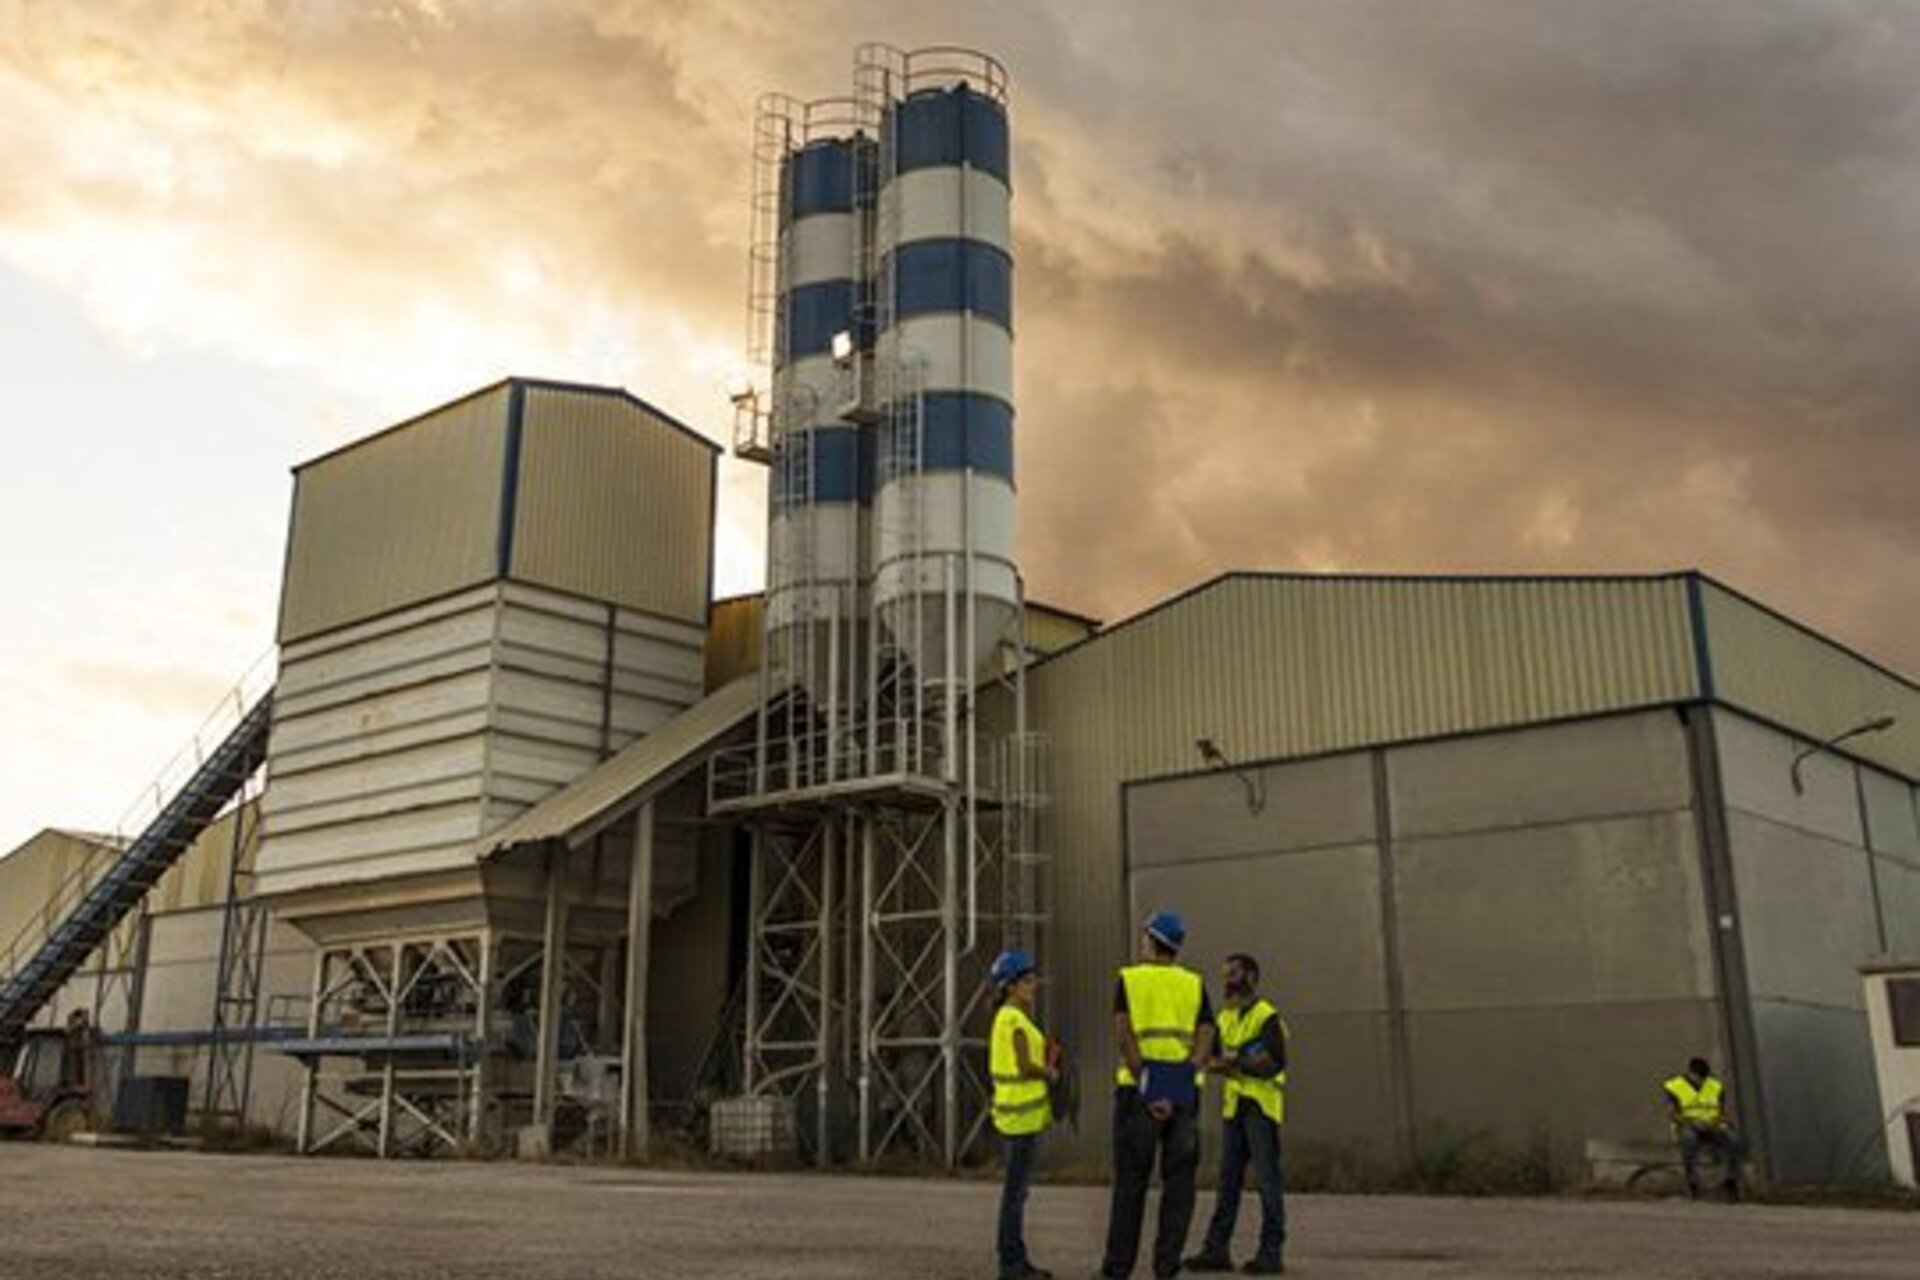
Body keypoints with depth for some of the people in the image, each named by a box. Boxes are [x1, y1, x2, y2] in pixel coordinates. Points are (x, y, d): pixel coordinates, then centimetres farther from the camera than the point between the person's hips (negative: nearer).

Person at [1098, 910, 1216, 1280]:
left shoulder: (1128, 979, 3)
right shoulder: (1195, 984, 11)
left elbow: (1124, 1037, -10)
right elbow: (1205, 1043, -1)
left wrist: (1148, 1089, -12)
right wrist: (1177, 1087, -9)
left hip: (1139, 1089, -2)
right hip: (1185, 1093, 2)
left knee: (1131, 1180, 4)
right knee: (1179, 1180, 7)